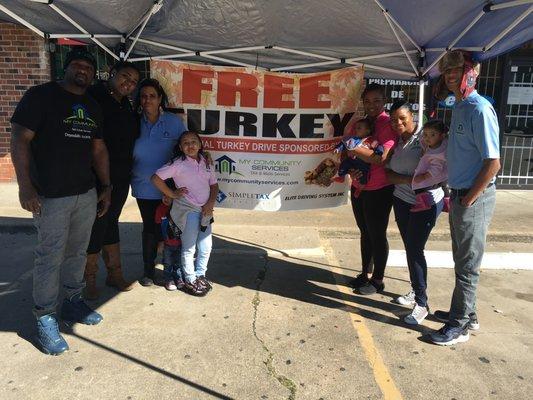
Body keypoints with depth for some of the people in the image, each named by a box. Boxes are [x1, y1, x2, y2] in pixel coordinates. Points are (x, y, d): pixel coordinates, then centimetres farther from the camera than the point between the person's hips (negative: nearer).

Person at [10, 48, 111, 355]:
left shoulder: (93, 107, 13)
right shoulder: (41, 96, -5)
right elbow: (20, 139, -10)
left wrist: (106, 187, 13)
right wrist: (25, 187, -17)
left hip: (87, 194, 6)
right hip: (51, 197, -6)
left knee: (78, 252, 14)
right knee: (50, 257, 0)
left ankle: (73, 302, 31)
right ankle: (46, 320, 14)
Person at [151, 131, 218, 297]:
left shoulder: (205, 162, 8)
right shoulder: (178, 164, -9)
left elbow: (214, 185, 11)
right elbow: (156, 178, -12)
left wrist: (210, 203, -3)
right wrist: (172, 194, -10)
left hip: (205, 210, 5)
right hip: (186, 209, -5)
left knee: (206, 247, 11)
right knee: (189, 248, 3)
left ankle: (200, 275, 31)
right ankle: (190, 280, 18)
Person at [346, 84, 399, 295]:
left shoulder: (387, 124, -11)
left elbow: (382, 157, -23)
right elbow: (348, 152, 13)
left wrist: (357, 149, -26)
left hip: (378, 190, -7)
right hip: (358, 186, 7)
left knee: (377, 234, 3)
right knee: (365, 232, 17)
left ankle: (377, 280, 18)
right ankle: (365, 273, 32)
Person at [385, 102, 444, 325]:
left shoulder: (424, 137, -12)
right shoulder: (396, 142, 7)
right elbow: (388, 173, -2)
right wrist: (411, 179, -16)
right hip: (402, 200, 6)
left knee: (415, 249, -7)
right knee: (409, 247, 13)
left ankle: (421, 303, 4)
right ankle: (415, 291, 30)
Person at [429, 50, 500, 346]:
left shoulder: (479, 109, -17)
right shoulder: (459, 107, 12)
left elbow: (493, 163, -20)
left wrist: (469, 200, -16)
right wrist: (456, 196, 13)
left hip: (474, 198, -9)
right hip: (459, 195, 9)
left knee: (468, 265, 2)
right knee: (461, 260, 19)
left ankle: (459, 326, 15)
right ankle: (466, 313, 34)